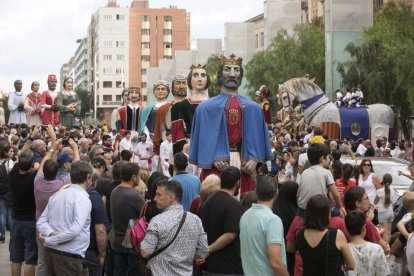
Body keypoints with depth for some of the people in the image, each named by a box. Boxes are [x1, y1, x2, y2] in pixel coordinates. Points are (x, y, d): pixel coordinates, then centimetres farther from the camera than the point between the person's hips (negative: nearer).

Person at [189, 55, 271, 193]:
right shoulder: (206, 108, 6)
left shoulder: (254, 109, 13)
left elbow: (258, 139, 11)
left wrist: (254, 160, -5)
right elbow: (203, 138, 1)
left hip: (245, 167, 2)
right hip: (218, 167, -2)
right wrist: (213, 159, -14)